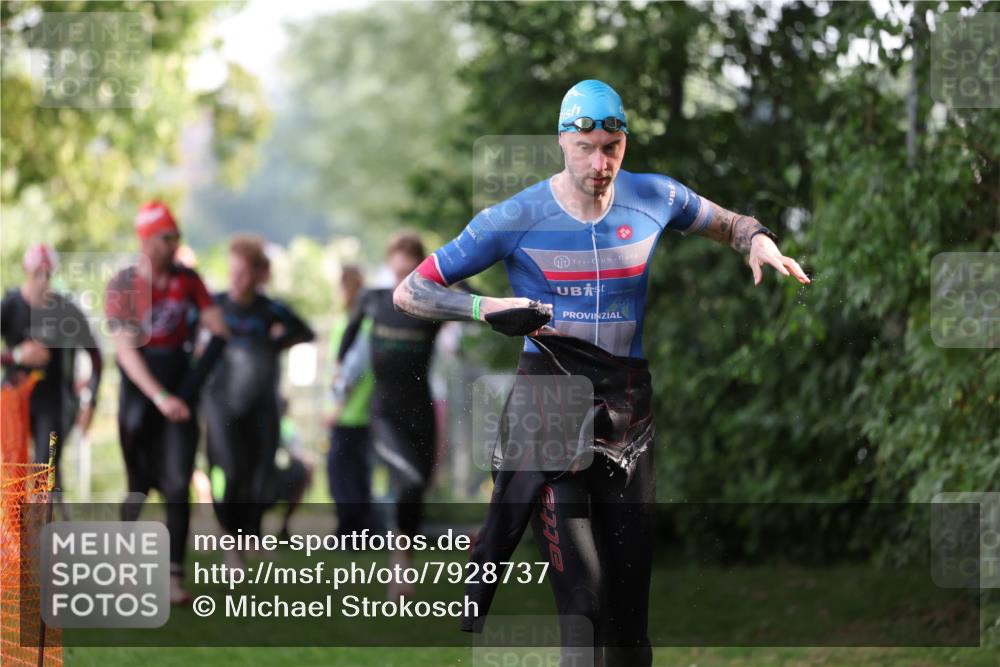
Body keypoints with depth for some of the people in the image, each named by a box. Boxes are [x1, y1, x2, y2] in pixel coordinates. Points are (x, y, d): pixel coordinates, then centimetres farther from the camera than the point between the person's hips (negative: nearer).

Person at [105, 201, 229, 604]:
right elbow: (126, 351, -16)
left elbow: (218, 331, 3)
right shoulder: (122, 286, -8)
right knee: (139, 484, 8)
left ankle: (174, 576, -11)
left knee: (177, 486, -9)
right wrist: (160, 397, -25)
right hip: (139, 392, -2)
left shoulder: (186, 279, 2)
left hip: (178, 389, 2)